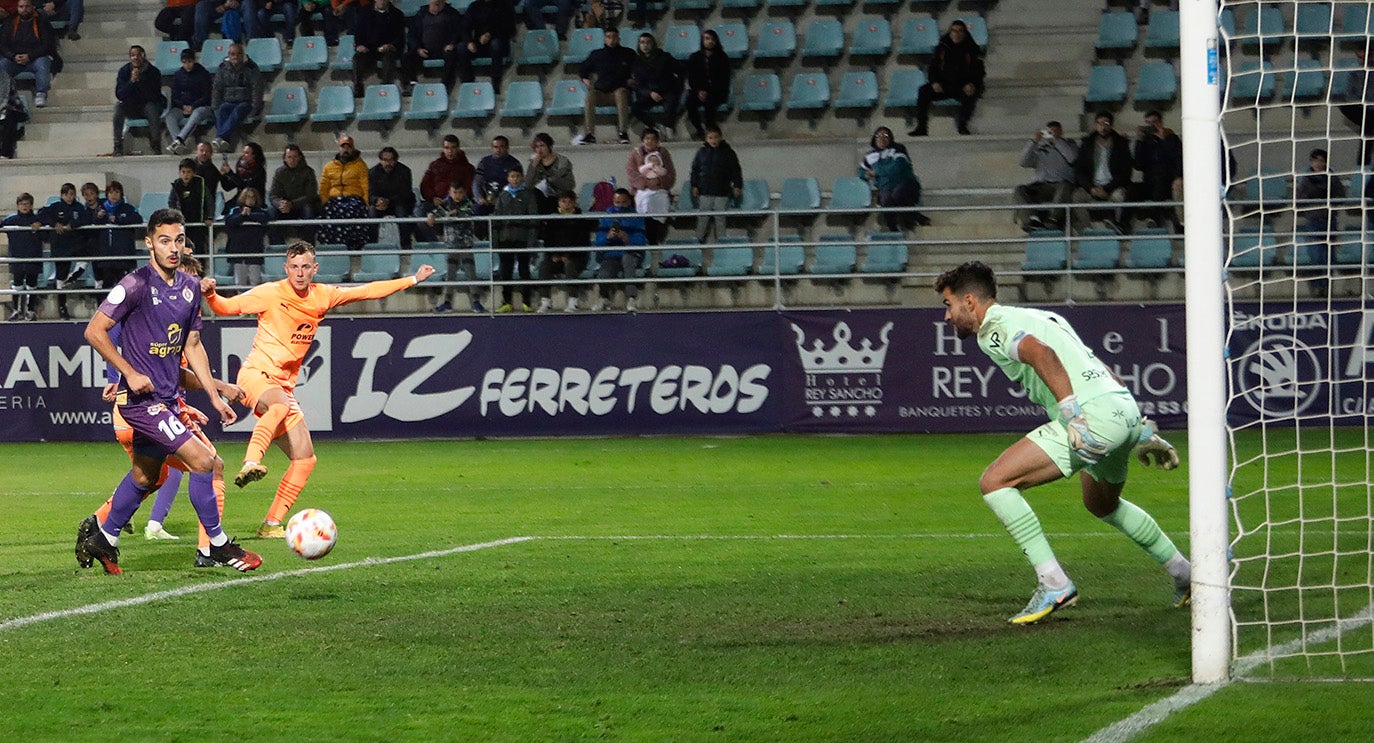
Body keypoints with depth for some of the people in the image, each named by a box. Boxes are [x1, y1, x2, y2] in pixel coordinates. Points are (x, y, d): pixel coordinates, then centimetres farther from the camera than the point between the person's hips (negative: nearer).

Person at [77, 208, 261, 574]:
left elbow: (192, 345, 17)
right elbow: (94, 331, -14)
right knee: (202, 460, -14)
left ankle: (102, 541, 33)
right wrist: (130, 373, -17)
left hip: (167, 398, 8)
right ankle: (217, 544, -3)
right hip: (141, 398, -8)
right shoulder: (136, 285, -15)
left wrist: (215, 396, 12)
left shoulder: (190, 287, 8)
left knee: (144, 476, 17)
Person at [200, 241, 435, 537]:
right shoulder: (270, 293, -6)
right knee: (281, 405, -41)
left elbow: (368, 291, 19)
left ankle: (271, 524, 5)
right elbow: (226, 307, -3)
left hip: (284, 386, 6)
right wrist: (210, 295, -25)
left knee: (305, 459, 0)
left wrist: (413, 279, 22)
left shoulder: (323, 296, 9)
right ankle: (250, 463, -57)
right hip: (256, 375, -6)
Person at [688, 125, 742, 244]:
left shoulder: (728, 153, 2)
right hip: (705, 192, 1)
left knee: (720, 219, 3)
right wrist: (694, 185, 5)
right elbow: (695, 170, 11)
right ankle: (699, 240, 8)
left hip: (722, 192, -1)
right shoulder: (702, 152, 6)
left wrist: (737, 186, 0)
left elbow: (736, 171, 6)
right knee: (702, 218, 2)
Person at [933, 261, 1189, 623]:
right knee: (1101, 504, 35)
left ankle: (1054, 583, -13)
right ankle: (1183, 572, 42)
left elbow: (1040, 353, -20)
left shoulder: (994, 328, 2)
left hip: (1094, 415, -10)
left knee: (995, 481, -8)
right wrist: (1141, 429, 28)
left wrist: (1073, 412, -27)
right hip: (1126, 409, 10)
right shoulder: (1041, 317, 29)